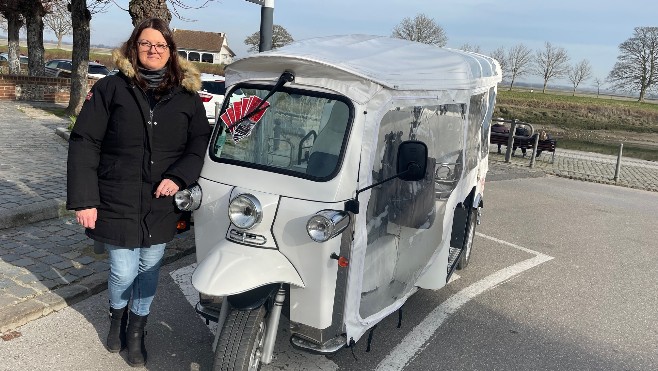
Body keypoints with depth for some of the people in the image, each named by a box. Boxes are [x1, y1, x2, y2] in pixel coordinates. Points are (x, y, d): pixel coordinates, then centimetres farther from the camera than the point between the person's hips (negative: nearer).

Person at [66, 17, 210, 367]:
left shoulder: (187, 96, 5)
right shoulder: (110, 88, -2)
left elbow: (201, 142, 5)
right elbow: (84, 143, -5)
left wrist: (178, 177, -12)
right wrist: (83, 199, -11)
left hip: (161, 204, 2)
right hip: (117, 203, -2)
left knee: (149, 269, 12)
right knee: (123, 272, 4)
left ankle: (136, 331, 34)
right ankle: (117, 317, 38)